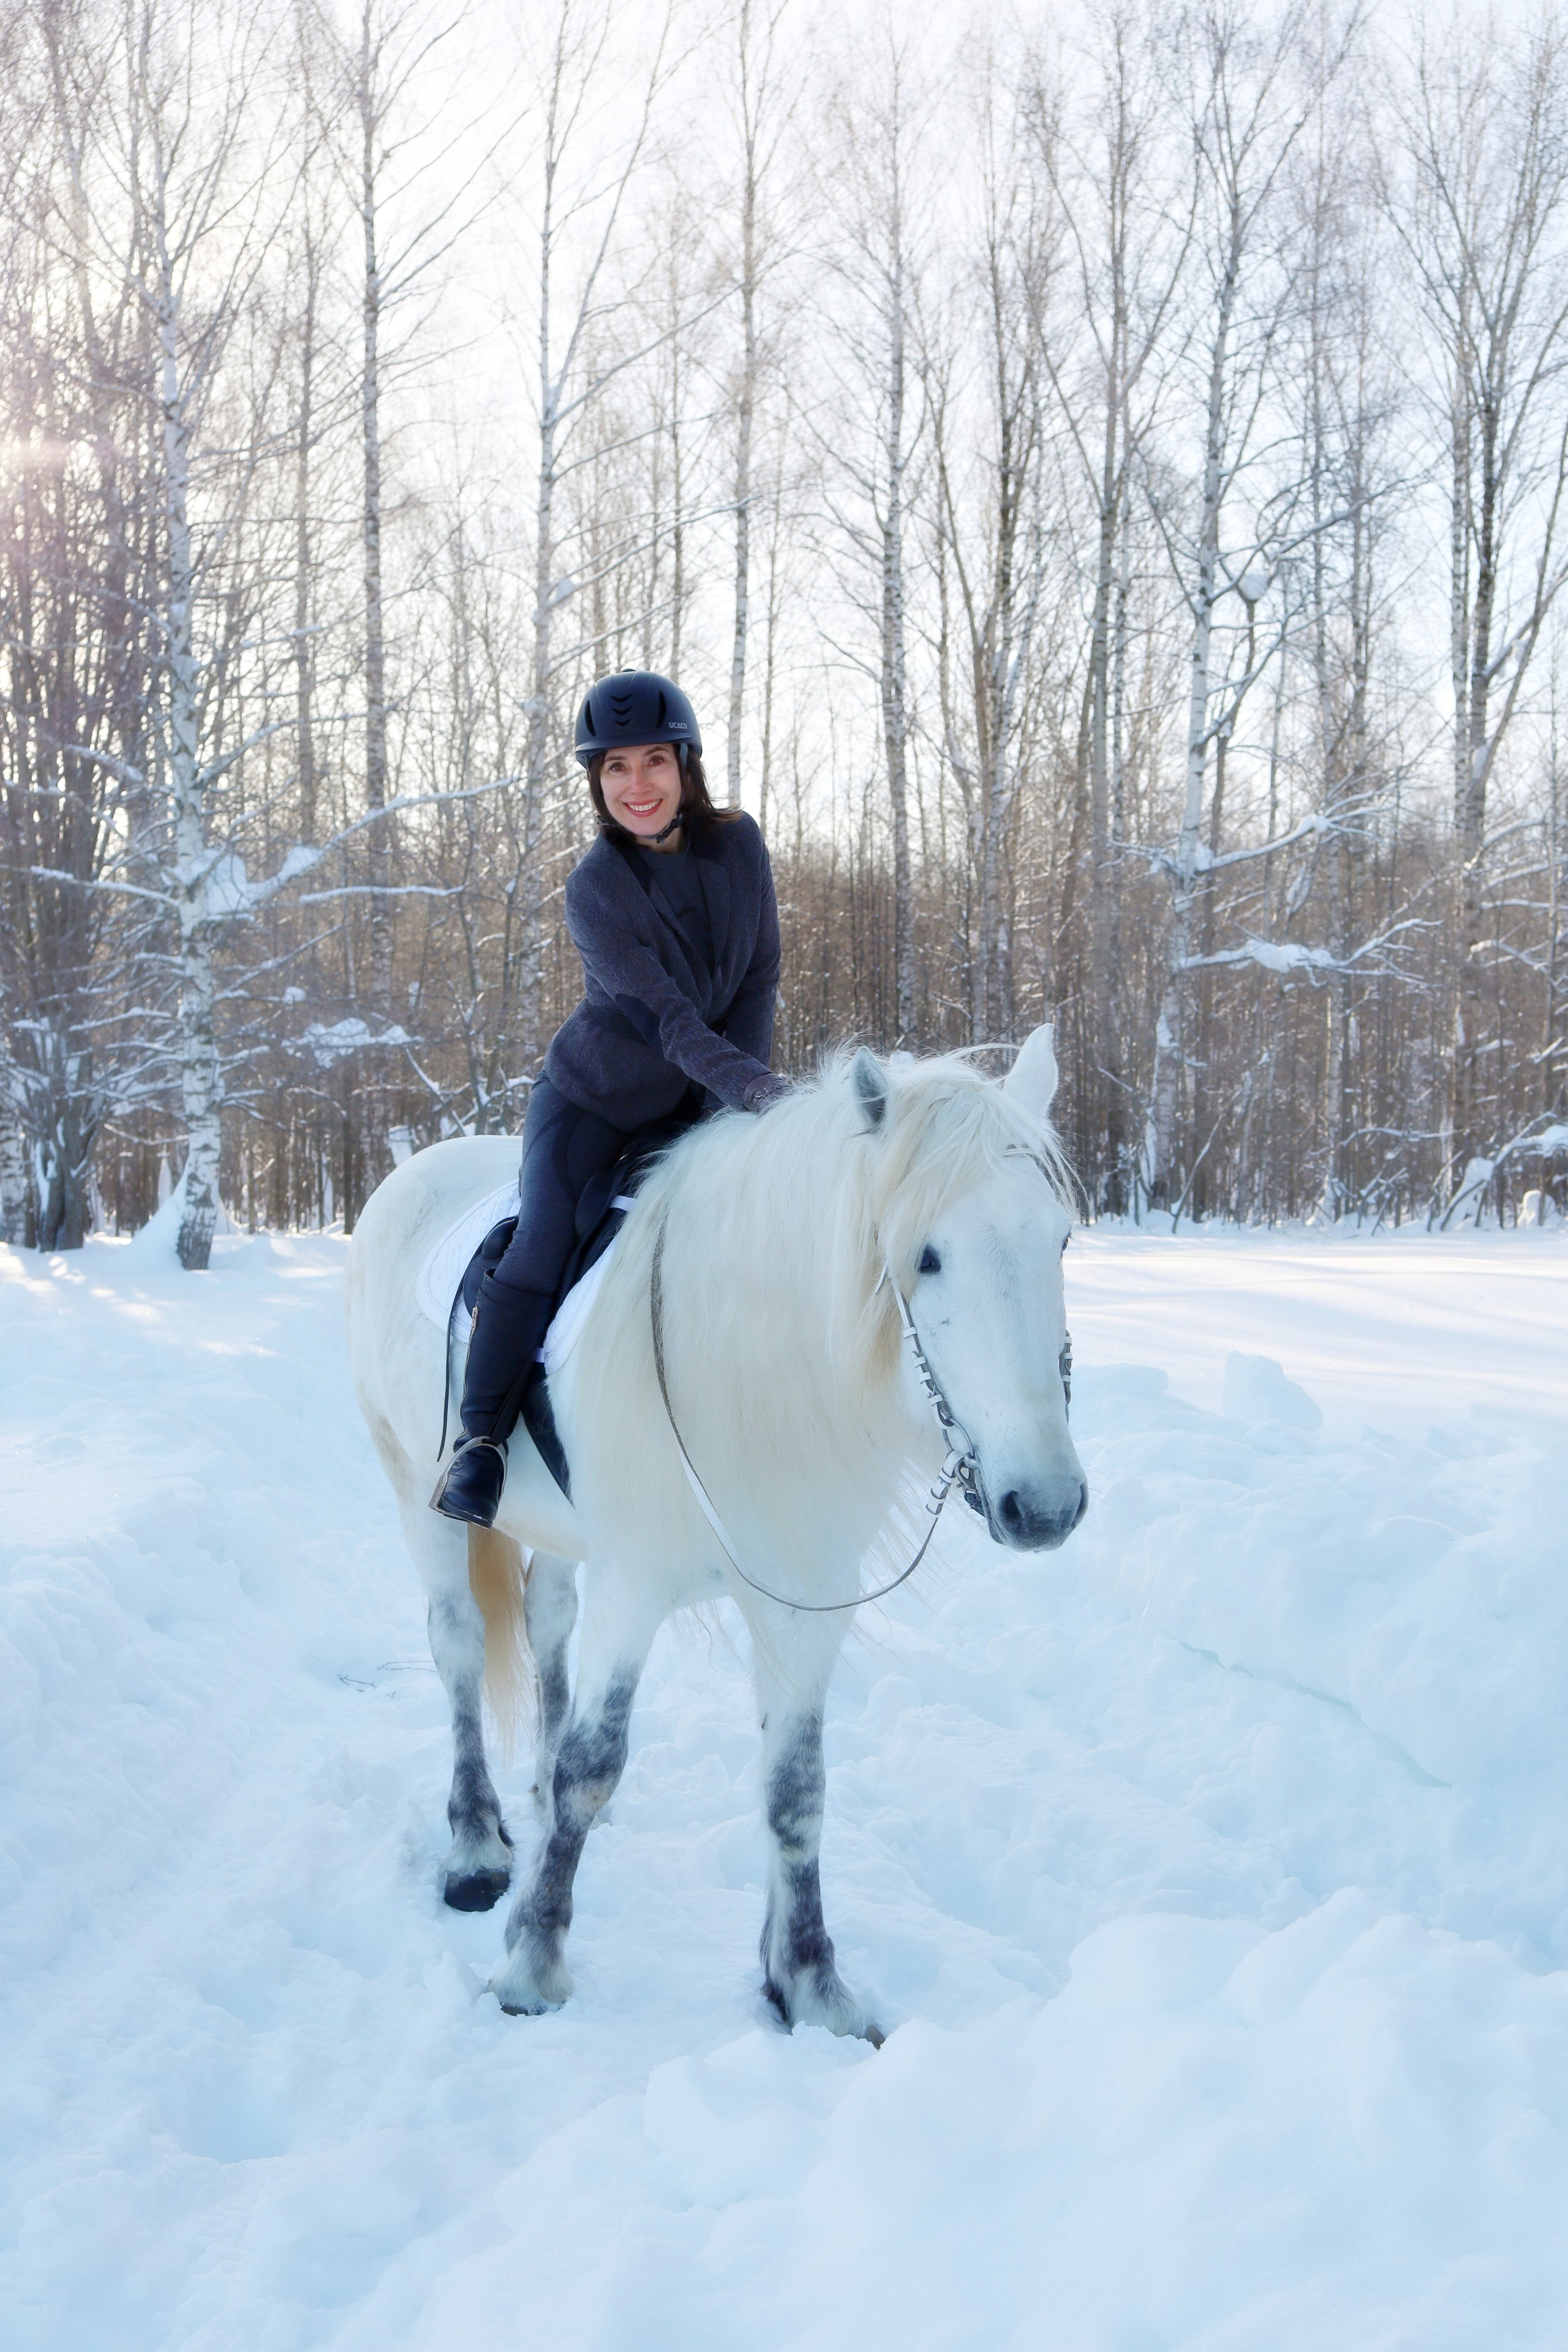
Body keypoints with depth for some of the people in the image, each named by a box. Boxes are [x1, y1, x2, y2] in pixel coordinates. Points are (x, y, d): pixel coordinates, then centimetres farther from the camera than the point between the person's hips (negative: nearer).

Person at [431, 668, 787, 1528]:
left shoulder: (740, 846, -8)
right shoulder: (595, 888, -21)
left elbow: (760, 981, -1)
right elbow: (665, 1016, -28)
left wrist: (738, 1093, -11)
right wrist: (753, 1088, -41)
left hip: (697, 1104, 4)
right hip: (595, 1098, -4)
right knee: (543, 1249, -18)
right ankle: (481, 1436, -7)